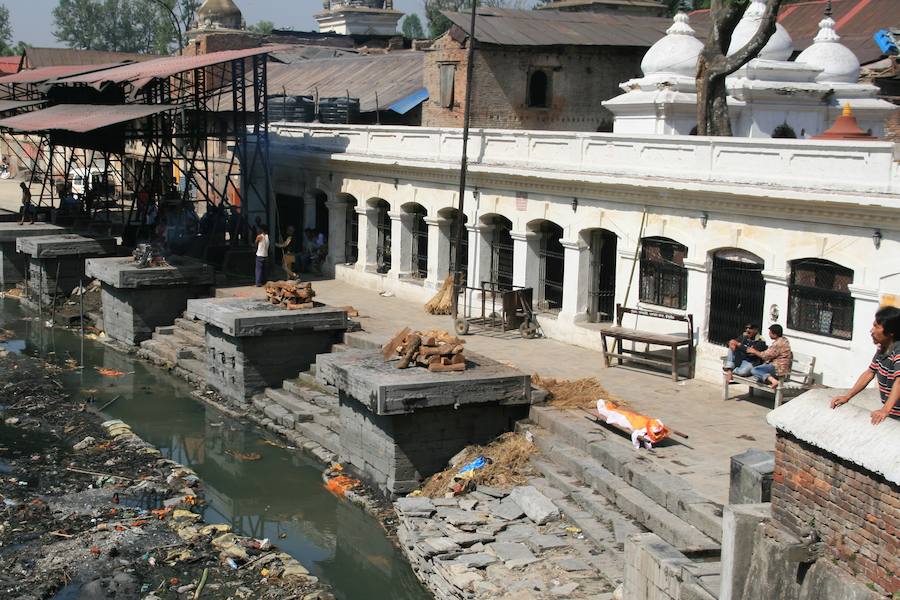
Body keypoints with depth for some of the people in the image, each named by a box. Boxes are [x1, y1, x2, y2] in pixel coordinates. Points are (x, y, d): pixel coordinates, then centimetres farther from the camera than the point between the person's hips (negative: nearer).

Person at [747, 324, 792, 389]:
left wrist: (754, 351, -1)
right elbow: (770, 353, 19)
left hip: (778, 368, -11)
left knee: (754, 370, -17)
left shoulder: (778, 343, -20)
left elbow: (766, 355, -15)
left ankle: (772, 380, -34)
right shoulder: (783, 339, 11)